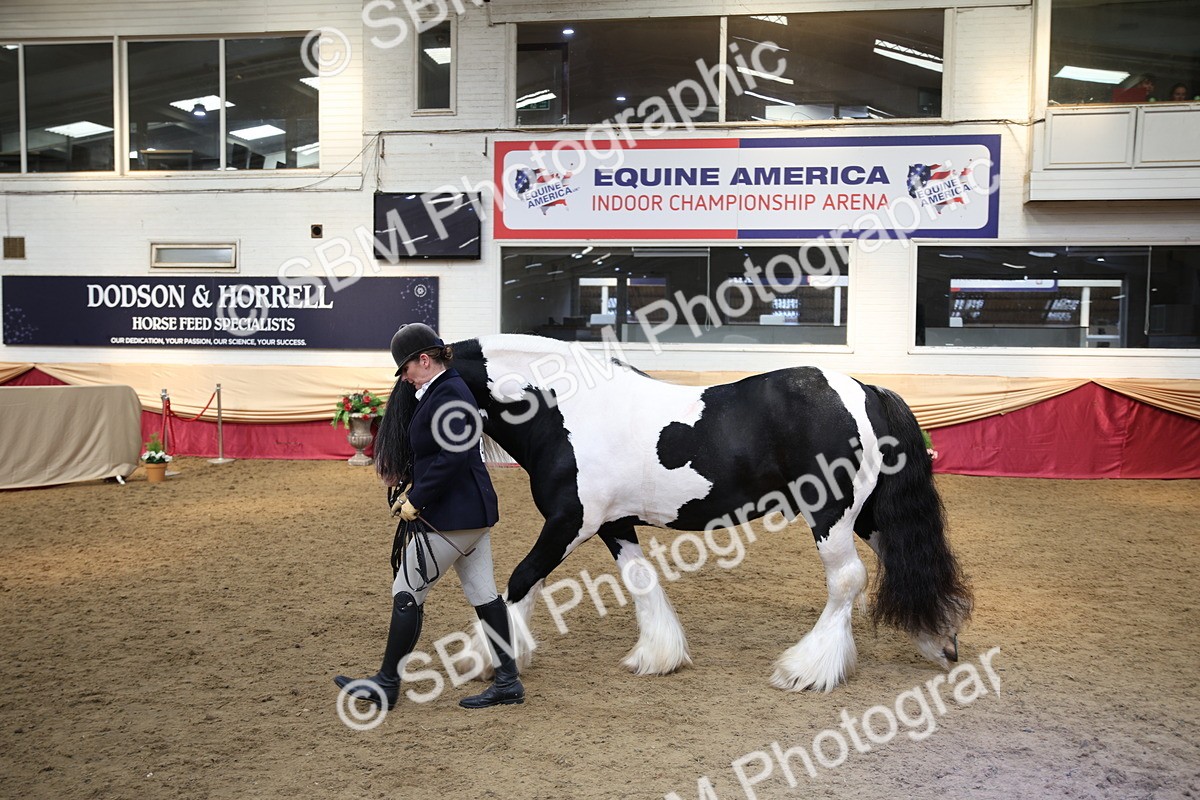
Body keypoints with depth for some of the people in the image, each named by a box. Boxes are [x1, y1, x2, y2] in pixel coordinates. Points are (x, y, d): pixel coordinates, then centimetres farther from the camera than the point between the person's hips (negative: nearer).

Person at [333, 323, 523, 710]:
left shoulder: (447, 394, -17)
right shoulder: (447, 389, 15)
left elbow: (454, 456, -26)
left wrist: (416, 500, -19)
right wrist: (413, 488, 12)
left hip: (452, 515, -11)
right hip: (473, 510, 11)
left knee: (407, 591, 2)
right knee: (483, 594, 12)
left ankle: (386, 685, 14)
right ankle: (508, 682, 18)